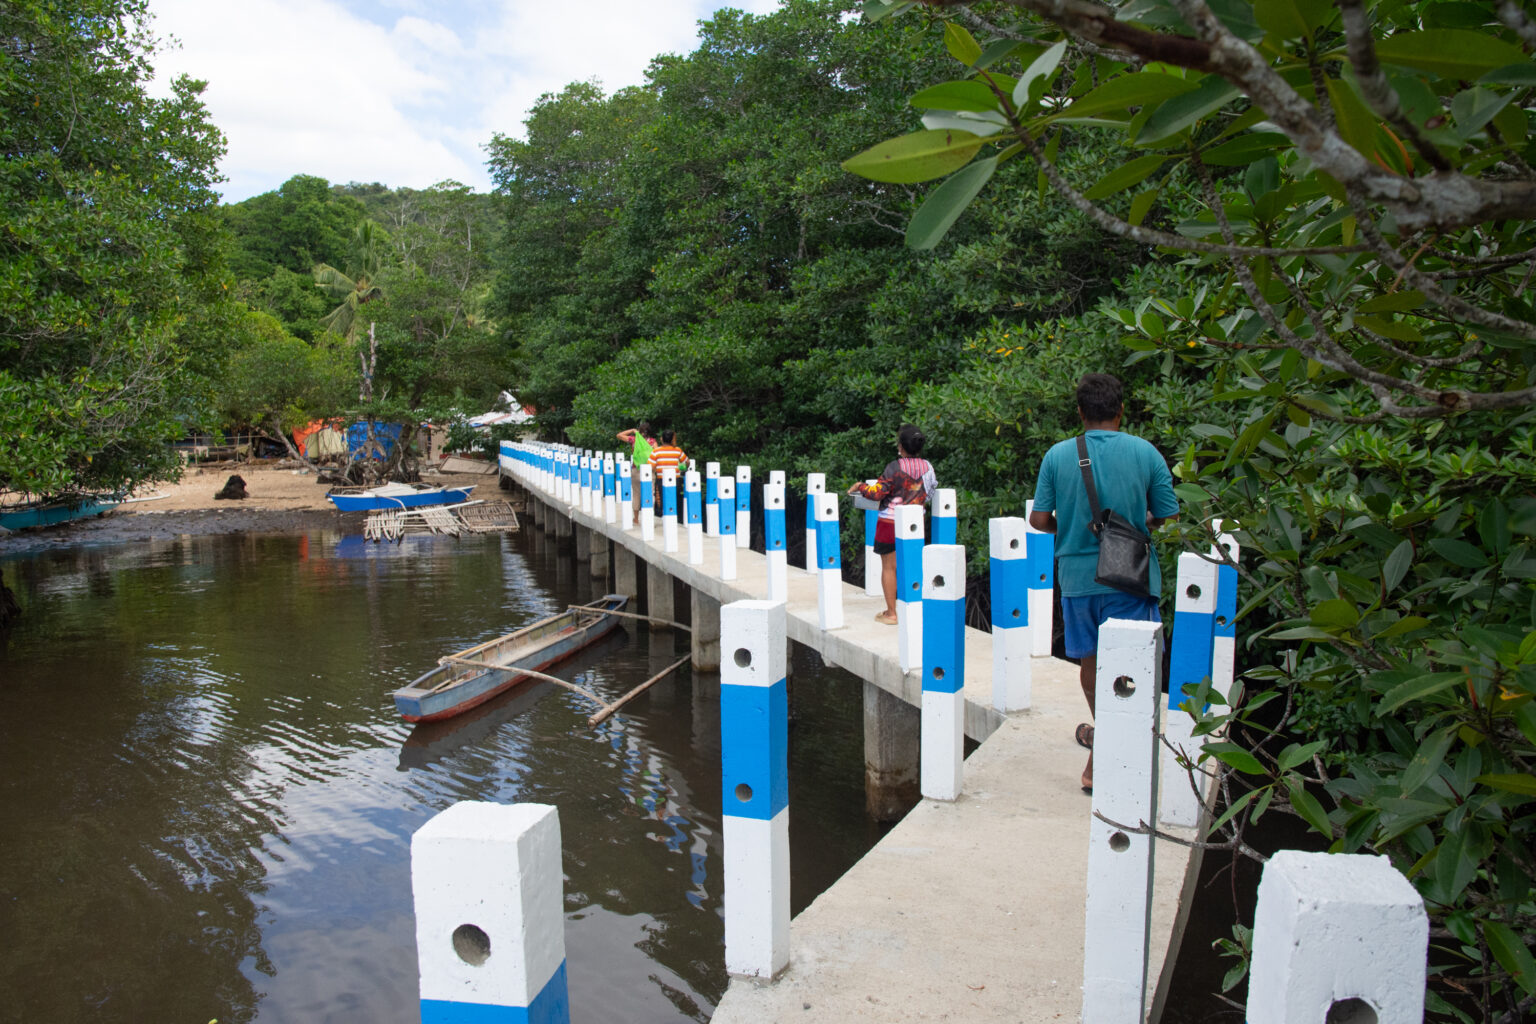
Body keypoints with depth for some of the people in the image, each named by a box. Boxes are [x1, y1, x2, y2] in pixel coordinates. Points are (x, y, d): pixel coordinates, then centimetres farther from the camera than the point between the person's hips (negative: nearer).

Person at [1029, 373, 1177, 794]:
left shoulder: (1058, 455, -4)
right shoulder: (1146, 453, -7)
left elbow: (1039, 519, -3)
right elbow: (1169, 519, -3)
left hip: (1076, 573, 2)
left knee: (1090, 660, 19)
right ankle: (1099, 762, -2)